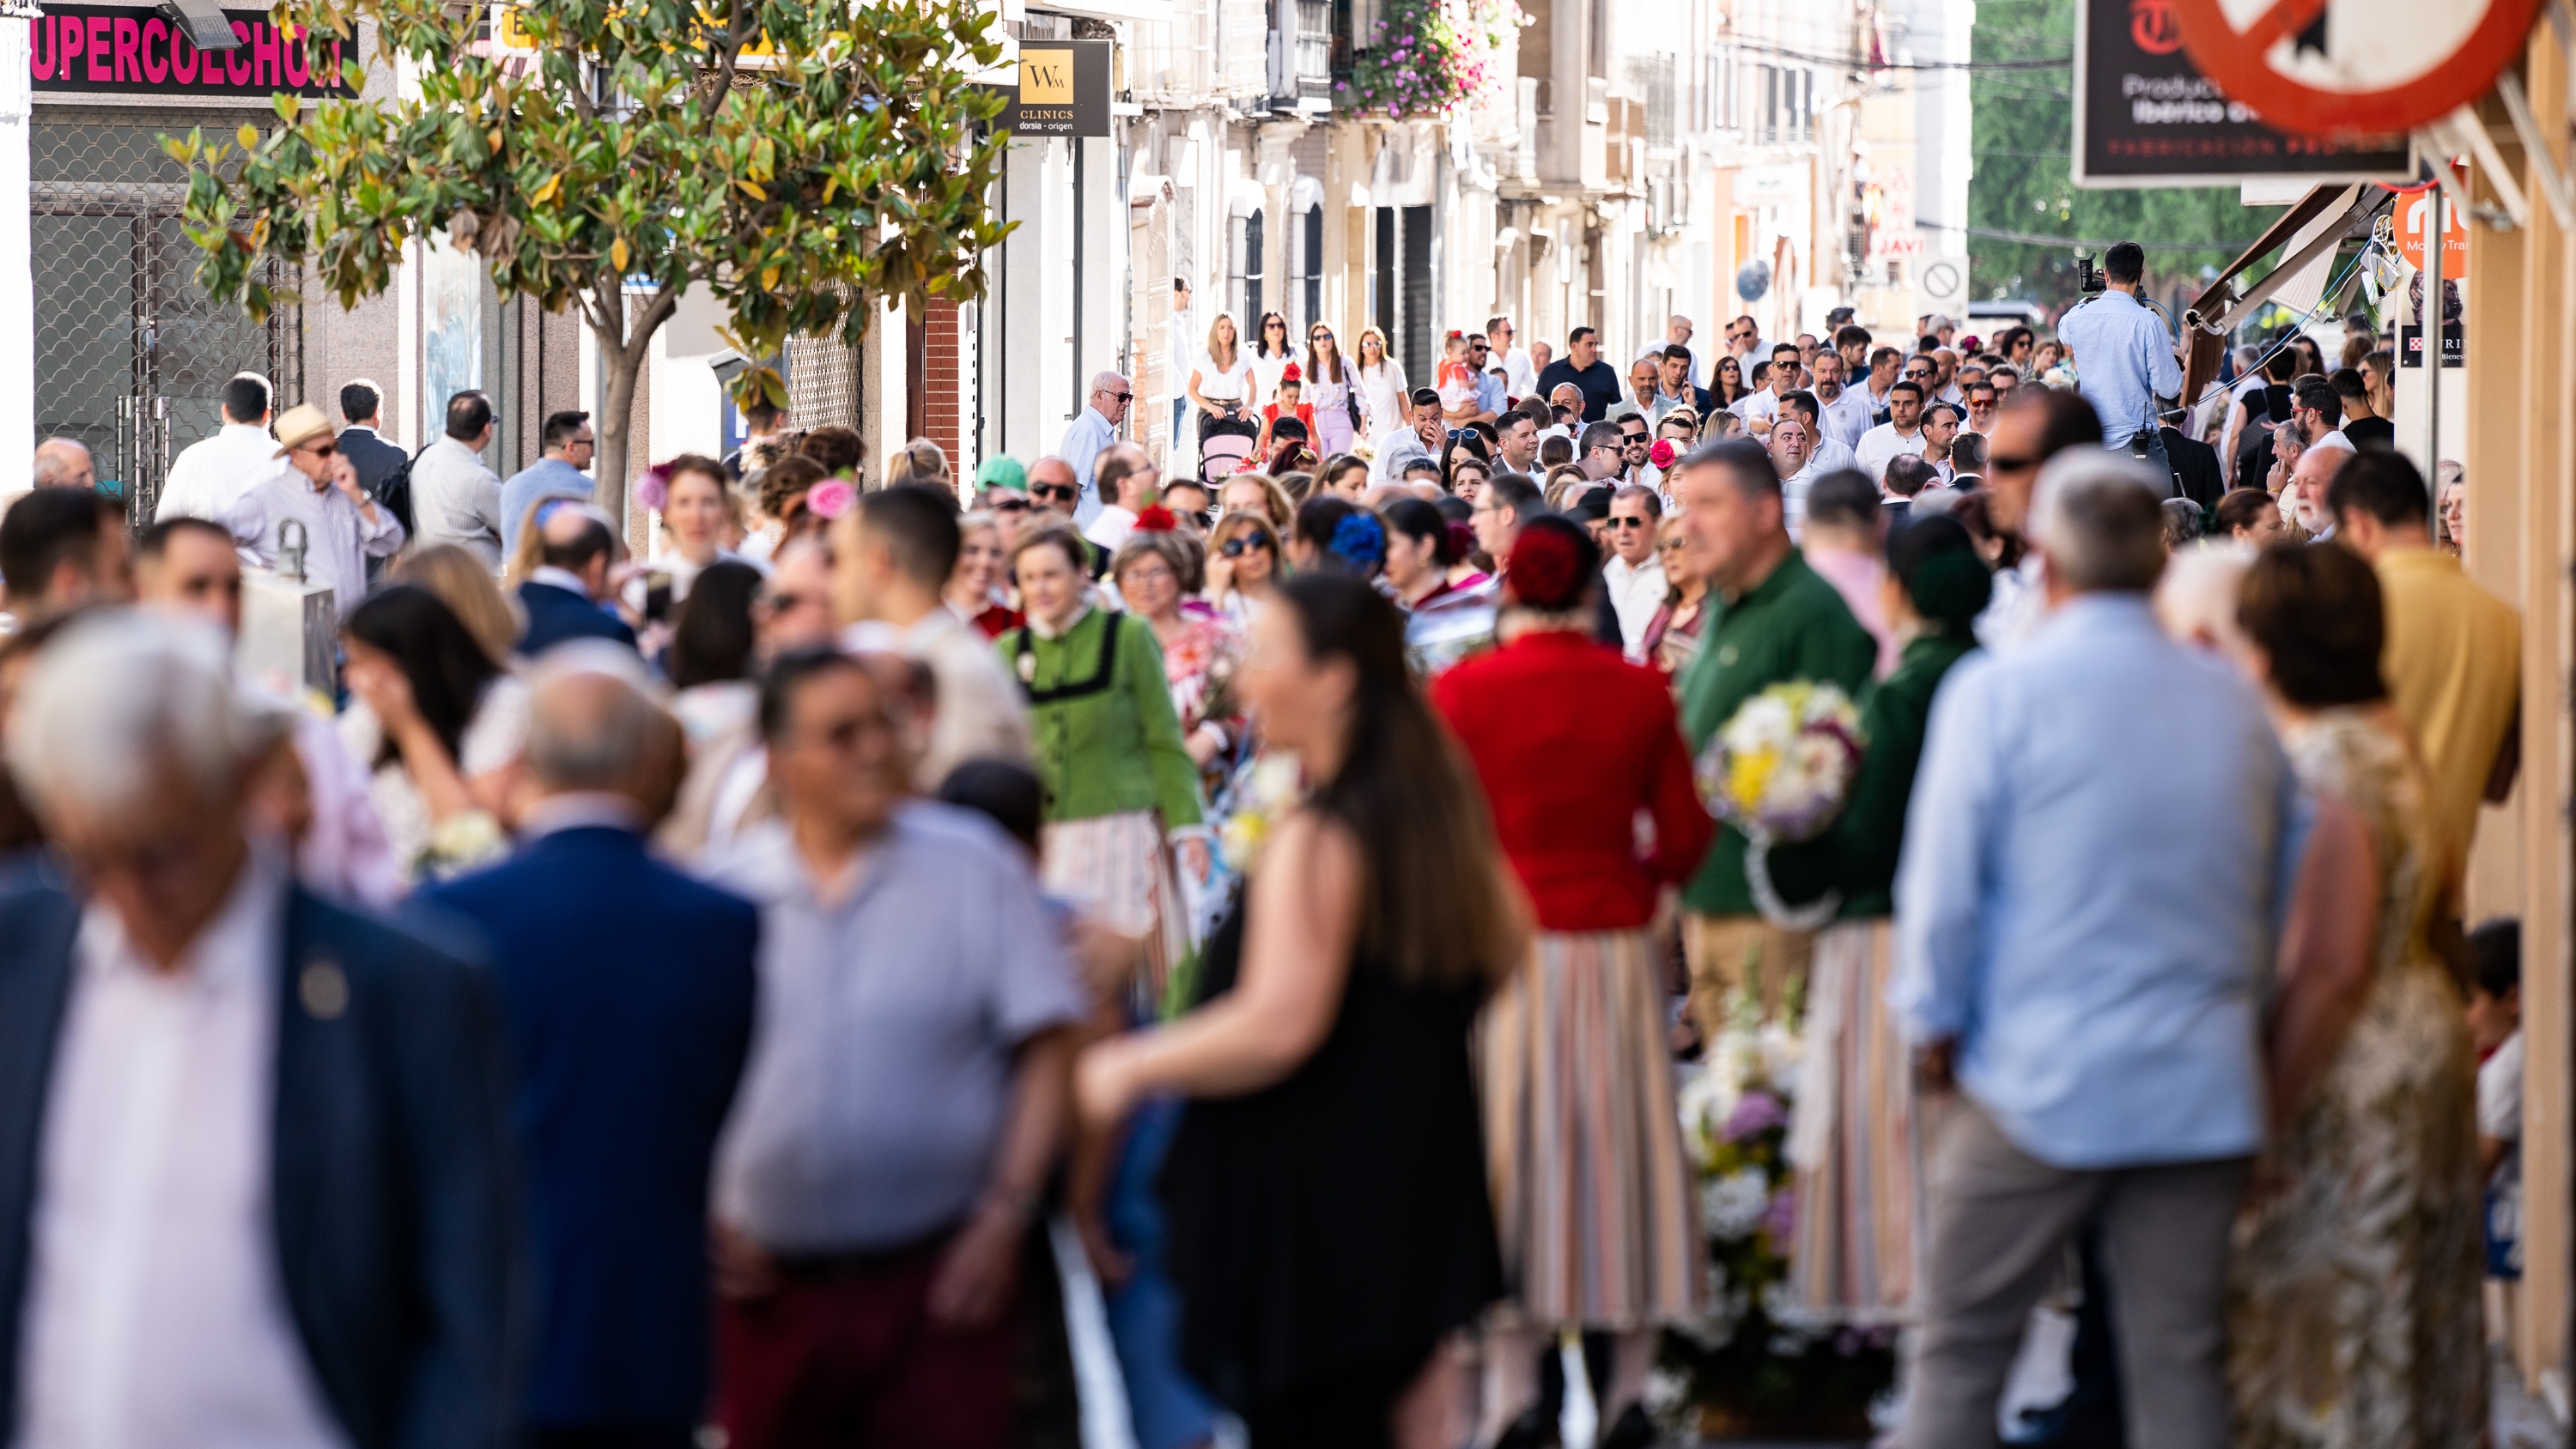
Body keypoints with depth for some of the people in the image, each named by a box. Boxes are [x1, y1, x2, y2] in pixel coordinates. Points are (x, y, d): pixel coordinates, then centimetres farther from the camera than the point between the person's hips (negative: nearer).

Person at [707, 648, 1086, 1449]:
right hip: (770, 1285, 2)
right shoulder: (728, 888, 2)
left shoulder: (972, 865, -2)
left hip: (937, 1280, -2)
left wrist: (1005, 1215, -9)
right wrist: (706, 1220, 0)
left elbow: (1044, 1049, -2)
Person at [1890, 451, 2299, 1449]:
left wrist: (1932, 1027, 8)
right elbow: (2281, 890, 14)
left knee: (1957, 1359, 5)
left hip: (2040, 1077, -4)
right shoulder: (2235, 705, 5)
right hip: (2202, 1089, 4)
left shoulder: (1997, 694, -8)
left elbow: (1943, 887, -6)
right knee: (2179, 1365, 6)